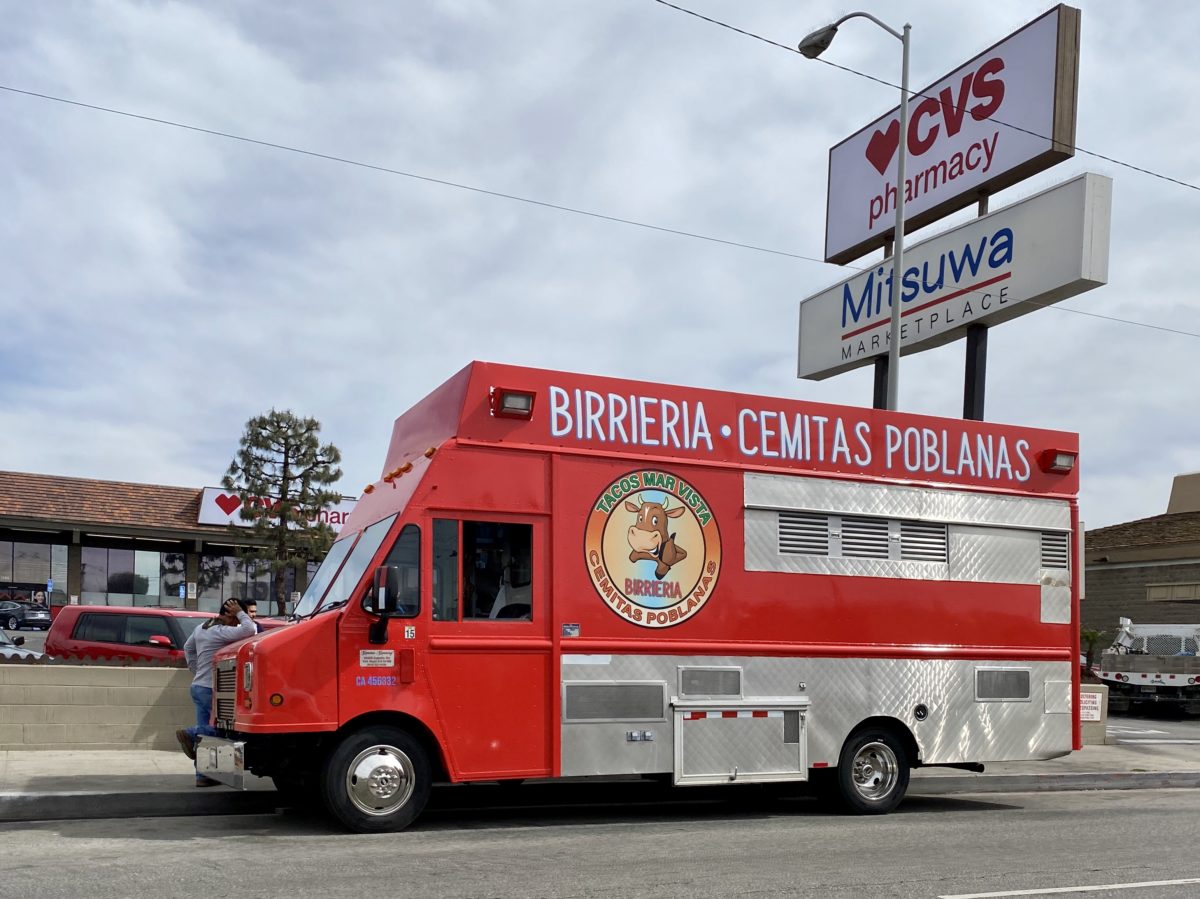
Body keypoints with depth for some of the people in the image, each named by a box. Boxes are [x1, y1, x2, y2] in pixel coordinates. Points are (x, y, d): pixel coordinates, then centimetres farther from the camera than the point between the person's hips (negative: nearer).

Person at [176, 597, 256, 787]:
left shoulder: (202, 628, 12)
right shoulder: (221, 632, -17)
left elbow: (187, 648, 26)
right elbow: (249, 630, -30)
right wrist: (240, 613, -16)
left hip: (198, 686, 9)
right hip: (211, 689, -9)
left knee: (205, 732, 9)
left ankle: (202, 776, 10)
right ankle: (190, 733, -10)